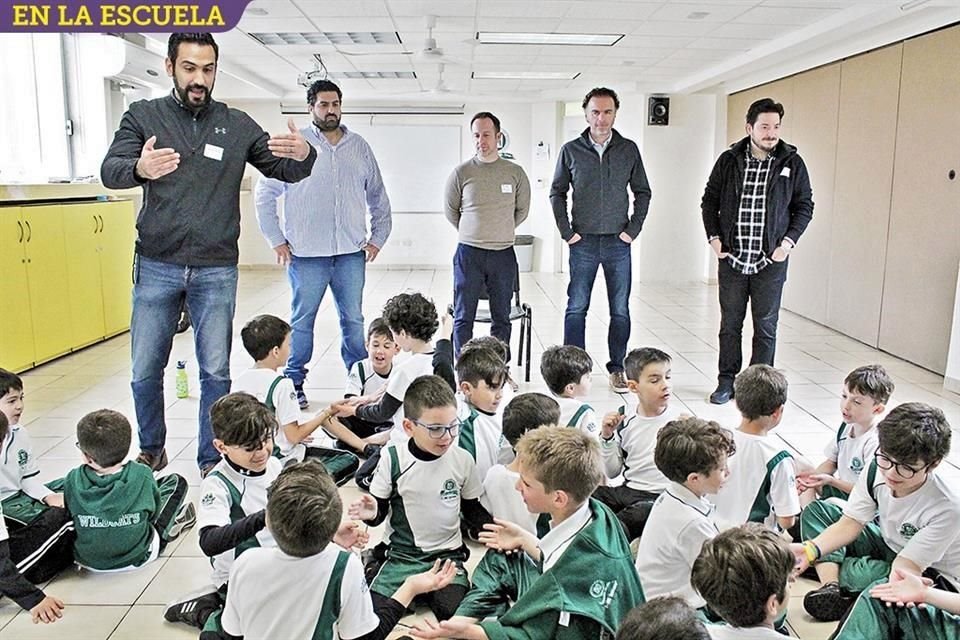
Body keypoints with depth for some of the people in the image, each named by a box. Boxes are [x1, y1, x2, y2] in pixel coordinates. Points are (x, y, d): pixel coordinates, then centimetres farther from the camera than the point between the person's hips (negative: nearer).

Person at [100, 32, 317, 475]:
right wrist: (139, 168, -34)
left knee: (216, 372, 5)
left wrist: (302, 155, -21)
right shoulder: (144, 116, 2)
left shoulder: (236, 125, 4)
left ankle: (212, 459, 20)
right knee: (145, 371, 9)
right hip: (156, 267, 0)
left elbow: (285, 171, 5)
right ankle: (151, 451, 31)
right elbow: (109, 171, -9)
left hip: (216, 271, 0)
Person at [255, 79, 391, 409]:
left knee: (353, 320, 8)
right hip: (306, 254, -2)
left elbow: (378, 196, 19)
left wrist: (378, 237, 12)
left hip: (352, 253, 3)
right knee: (301, 321, 5)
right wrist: (276, 240, -1)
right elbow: (265, 193, 3)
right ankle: (294, 383, 18)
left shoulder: (360, 147, 11)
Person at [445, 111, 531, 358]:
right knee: (463, 318, 2)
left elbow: (522, 210, 15)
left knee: (502, 318, 8)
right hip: (468, 254, -1)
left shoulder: (515, 173, 3)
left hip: (503, 254, 1)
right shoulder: (461, 173, -1)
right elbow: (450, 210, 11)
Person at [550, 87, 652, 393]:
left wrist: (633, 229, 0)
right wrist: (566, 231, -1)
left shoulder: (629, 150, 3)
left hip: (618, 242, 1)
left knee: (620, 311, 5)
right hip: (583, 242, -1)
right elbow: (557, 193, 7)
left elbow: (642, 192, 10)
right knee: (576, 308, 3)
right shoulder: (571, 150, 1)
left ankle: (616, 368, 17)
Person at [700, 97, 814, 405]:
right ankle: (727, 381, 22)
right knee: (730, 325, 10)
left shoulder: (792, 163, 0)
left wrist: (788, 241, -6)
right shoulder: (729, 160, 2)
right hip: (731, 259, 1)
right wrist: (714, 237, -1)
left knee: (766, 328, 6)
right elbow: (709, 201, 10)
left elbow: (805, 206, 6)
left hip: (771, 262, -1)